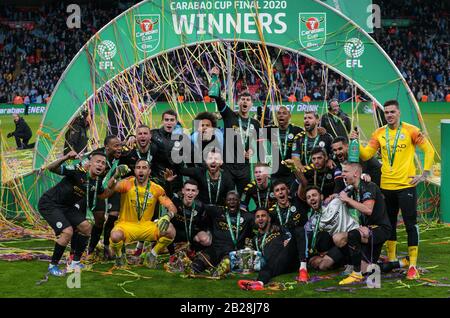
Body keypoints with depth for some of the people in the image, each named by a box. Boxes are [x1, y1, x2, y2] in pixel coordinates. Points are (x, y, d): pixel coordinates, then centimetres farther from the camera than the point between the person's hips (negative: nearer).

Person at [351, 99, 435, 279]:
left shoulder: (410, 130, -4)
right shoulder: (379, 134, 6)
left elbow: (429, 150, -2)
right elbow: (365, 155, 2)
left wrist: (424, 174, -6)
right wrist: (356, 142, -13)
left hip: (406, 185, -4)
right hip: (386, 186, 4)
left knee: (411, 224, -4)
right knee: (389, 223, 14)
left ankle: (413, 265, 1)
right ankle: (391, 259, 28)